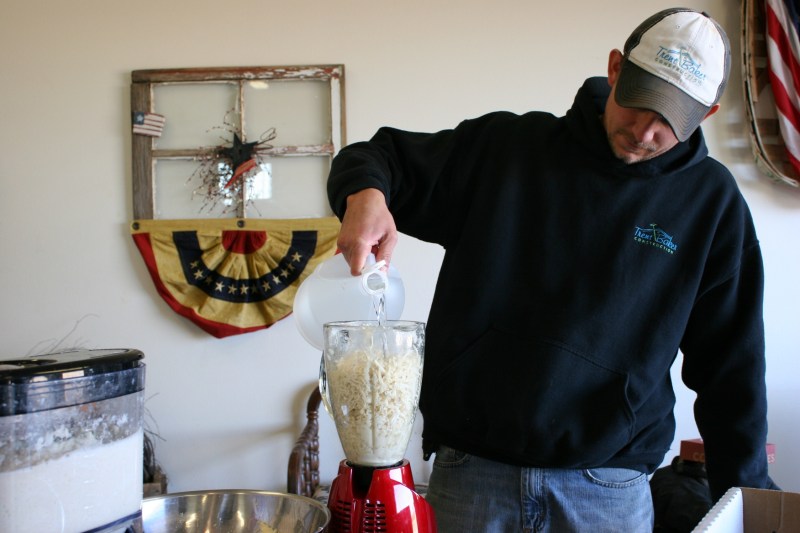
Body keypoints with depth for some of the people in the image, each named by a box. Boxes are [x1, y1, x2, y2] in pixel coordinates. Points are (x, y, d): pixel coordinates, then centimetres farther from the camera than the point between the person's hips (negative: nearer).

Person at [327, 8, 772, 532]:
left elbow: (731, 366, 4)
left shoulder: (712, 201, 0)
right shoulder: (505, 146, -2)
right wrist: (365, 194, -21)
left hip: (611, 488, 1)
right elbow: (380, 156, 3)